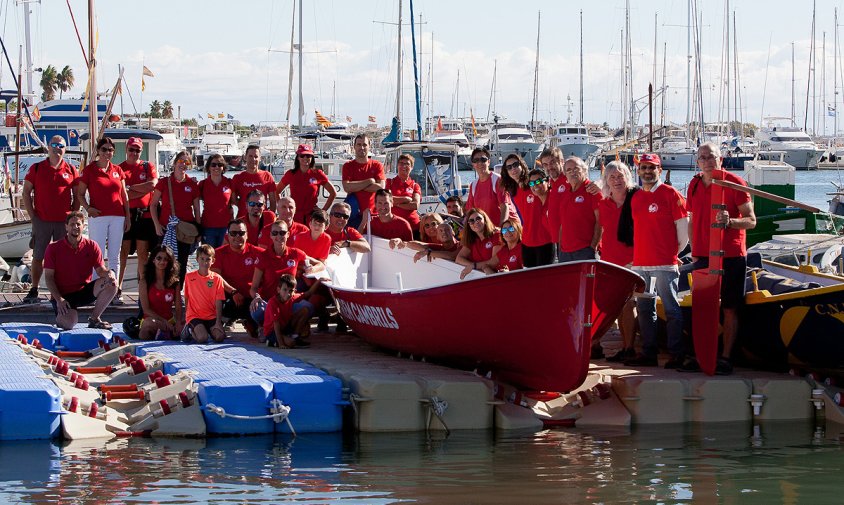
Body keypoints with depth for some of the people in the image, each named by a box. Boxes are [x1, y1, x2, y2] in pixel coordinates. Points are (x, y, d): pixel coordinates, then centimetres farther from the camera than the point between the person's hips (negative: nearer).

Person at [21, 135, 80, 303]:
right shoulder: (37, 168, 4)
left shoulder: (71, 170, 6)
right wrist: (32, 215, -1)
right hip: (41, 220, -1)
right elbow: (26, 192, 6)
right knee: (38, 256, 1)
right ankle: (34, 290, 8)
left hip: (64, 220, 1)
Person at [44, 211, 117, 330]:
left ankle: (94, 319, -6)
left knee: (111, 284, -22)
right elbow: (49, 277, -5)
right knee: (69, 323, -32)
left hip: (84, 291, 3)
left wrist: (109, 274, -28)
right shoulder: (53, 248, -4)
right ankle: (60, 317, 10)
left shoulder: (91, 246, 3)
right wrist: (59, 299, -18)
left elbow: (101, 270, -1)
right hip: (63, 294, -3)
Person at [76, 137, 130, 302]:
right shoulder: (90, 170, 2)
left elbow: (124, 196, 16)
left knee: (115, 256, 6)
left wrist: (127, 216, 11)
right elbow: (80, 194, 3)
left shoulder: (117, 170, 13)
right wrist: (88, 208, -12)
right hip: (98, 216, -4)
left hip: (117, 217, 4)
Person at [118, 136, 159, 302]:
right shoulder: (119, 168, 5)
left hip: (145, 214, 1)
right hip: (125, 213, -1)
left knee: (143, 252, 4)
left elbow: (153, 184, -7)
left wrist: (131, 188, -7)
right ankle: (118, 286, -2)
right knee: (123, 251, -3)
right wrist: (142, 190, -9)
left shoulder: (148, 167, 10)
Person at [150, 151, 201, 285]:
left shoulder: (192, 184, 6)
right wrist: (157, 225, -5)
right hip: (166, 228, -2)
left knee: (182, 263, 5)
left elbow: (196, 208, 11)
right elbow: (153, 204, 5)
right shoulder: (164, 182, 2)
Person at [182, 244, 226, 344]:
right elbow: (186, 299, 9)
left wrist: (218, 322, -11)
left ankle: (209, 330, 9)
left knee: (220, 337, -23)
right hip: (194, 316, -1)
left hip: (212, 316, 2)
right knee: (202, 338, -27)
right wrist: (185, 316, 6)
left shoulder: (217, 279, 2)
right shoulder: (189, 277, 3)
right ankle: (190, 330, 6)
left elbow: (219, 303, -3)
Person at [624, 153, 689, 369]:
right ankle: (648, 353, 15)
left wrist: (673, 252, 4)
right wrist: (637, 255, 16)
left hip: (665, 263, -7)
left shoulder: (670, 194, -4)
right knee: (644, 309, 9)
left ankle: (677, 354, -2)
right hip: (640, 263, 7)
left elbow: (683, 228, -2)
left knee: (671, 308, -4)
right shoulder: (636, 197, 14)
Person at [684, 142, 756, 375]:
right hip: (703, 257, 5)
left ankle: (725, 358, 1)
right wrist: (694, 251, 12)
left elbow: (751, 221, -7)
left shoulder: (734, 183, -6)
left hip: (731, 257, -5)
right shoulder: (694, 186, 10)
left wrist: (730, 221, -25)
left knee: (729, 309, -1)